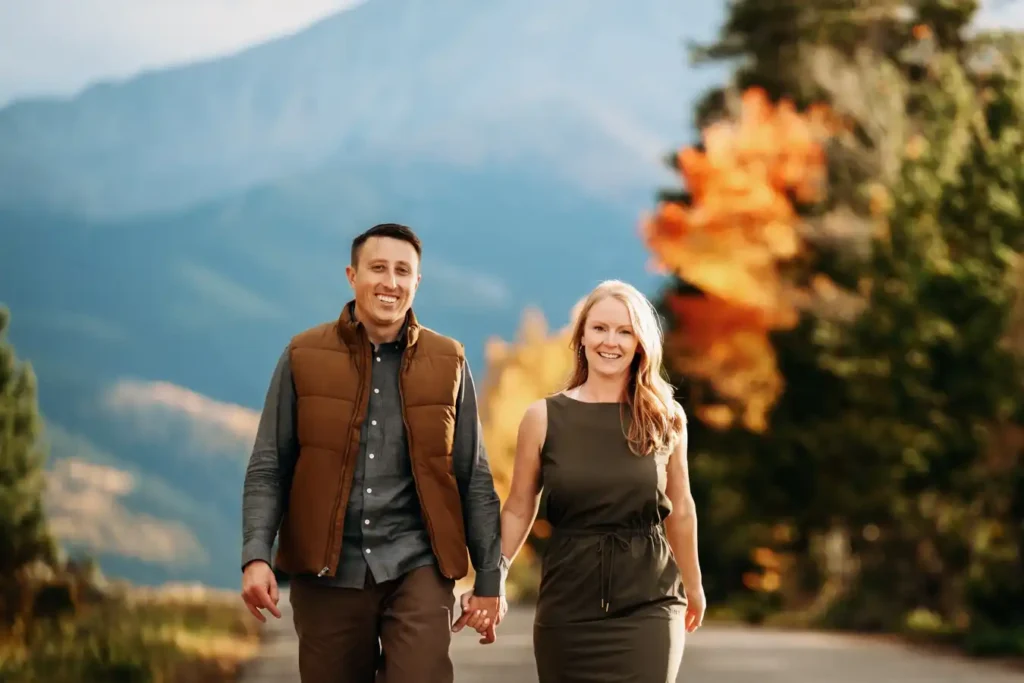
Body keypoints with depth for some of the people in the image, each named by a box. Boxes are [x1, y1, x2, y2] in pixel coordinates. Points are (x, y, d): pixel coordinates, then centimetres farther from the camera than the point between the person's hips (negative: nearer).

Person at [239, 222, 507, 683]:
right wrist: (256, 556, -11)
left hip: (416, 566, 0)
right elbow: (268, 469, 2)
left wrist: (490, 578, 4)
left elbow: (474, 480, 8)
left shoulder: (448, 362, 6)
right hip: (327, 572, 0)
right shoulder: (303, 357, 3)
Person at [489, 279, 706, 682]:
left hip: (647, 605, 0)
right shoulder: (544, 418, -1)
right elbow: (518, 511, 5)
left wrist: (693, 586, 23)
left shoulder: (665, 418, 2)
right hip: (567, 607, 0)